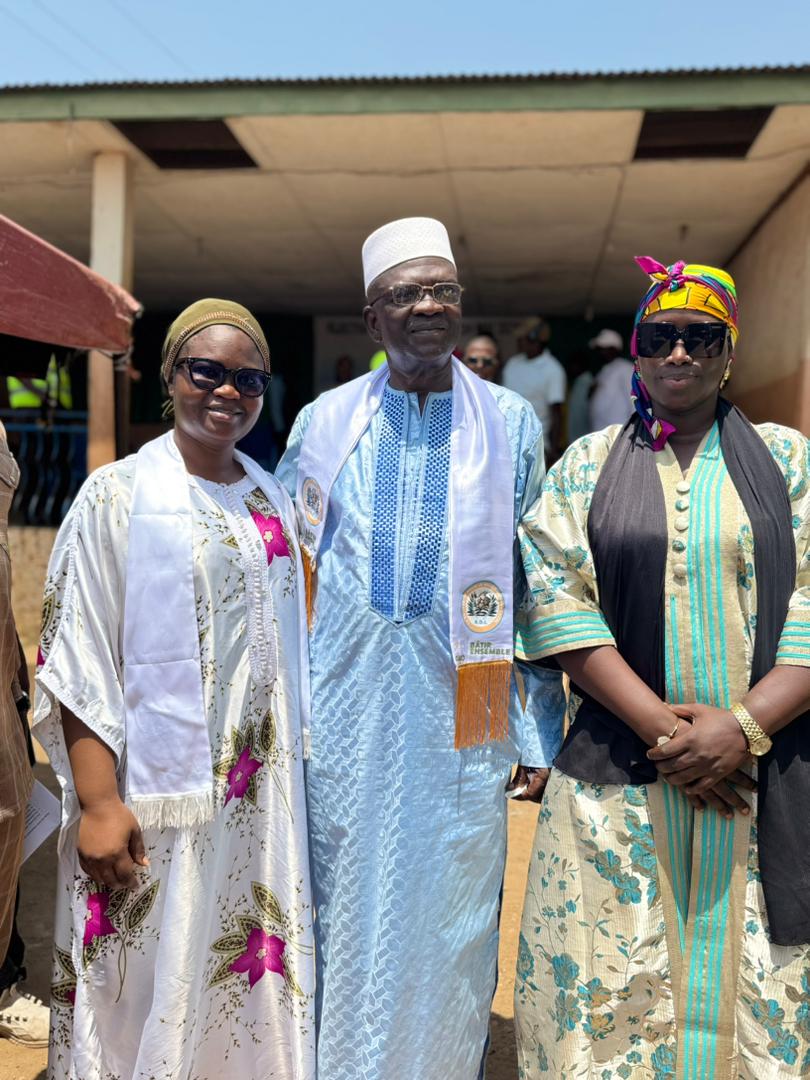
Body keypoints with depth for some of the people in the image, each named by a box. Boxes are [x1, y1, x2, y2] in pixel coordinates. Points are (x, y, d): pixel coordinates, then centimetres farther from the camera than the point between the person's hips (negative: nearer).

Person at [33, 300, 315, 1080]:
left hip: (262, 793, 5)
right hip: (157, 792, -4)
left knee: (255, 988, 15)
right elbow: (76, 661, -9)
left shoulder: (272, 501, 8)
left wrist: (295, 764, 12)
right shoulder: (119, 495, -6)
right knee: (148, 994, 8)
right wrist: (98, 803, -14)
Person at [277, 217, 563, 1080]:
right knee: (345, 906, 12)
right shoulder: (323, 421, 5)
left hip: (459, 716, 0)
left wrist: (538, 735, 1)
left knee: (450, 917, 10)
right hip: (344, 710, 1)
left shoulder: (511, 424, 2)